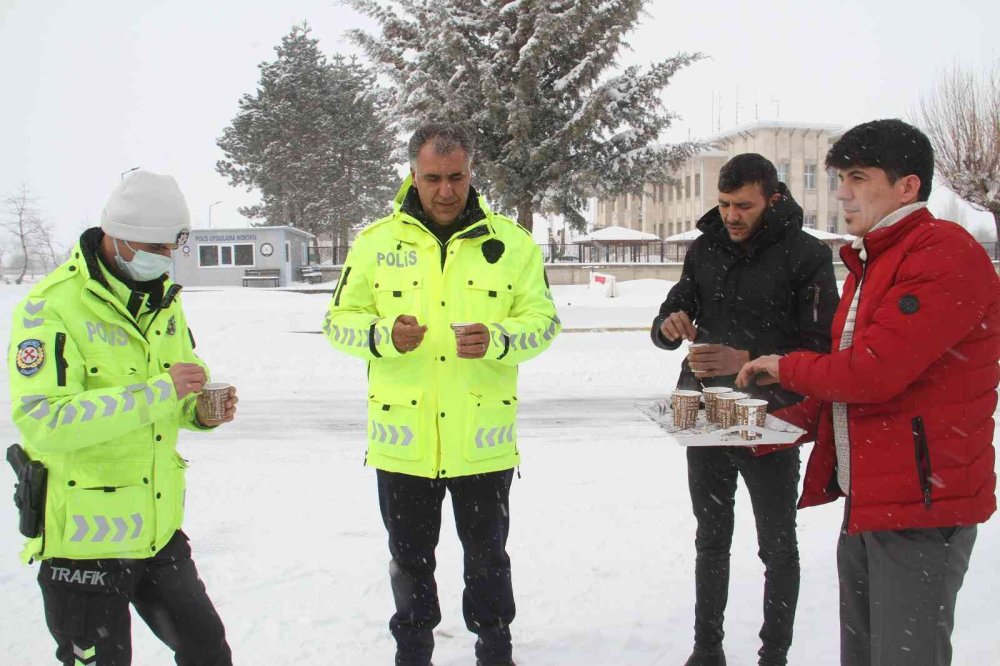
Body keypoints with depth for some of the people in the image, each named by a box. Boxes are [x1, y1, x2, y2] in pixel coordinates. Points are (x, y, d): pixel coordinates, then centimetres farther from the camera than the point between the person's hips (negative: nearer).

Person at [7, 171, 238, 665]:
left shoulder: (163, 298, 7)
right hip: (83, 540, -7)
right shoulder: (51, 306, -17)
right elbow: (40, 422, -28)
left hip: (159, 530, 7)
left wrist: (201, 411, -5)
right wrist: (156, 392, -33)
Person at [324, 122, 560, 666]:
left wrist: (496, 339, -20)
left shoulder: (510, 241, -1)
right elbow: (338, 321, 3)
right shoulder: (377, 240, 1)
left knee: (487, 555, 16)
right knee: (410, 558, 17)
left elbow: (543, 320, 0)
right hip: (403, 437, 1)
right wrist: (384, 335, -19)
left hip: (483, 437, 0)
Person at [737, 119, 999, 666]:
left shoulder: (945, 254, -15)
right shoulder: (869, 262, 16)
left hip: (920, 506, -9)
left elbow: (872, 371, -24)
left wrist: (785, 367, -8)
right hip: (865, 500, 9)